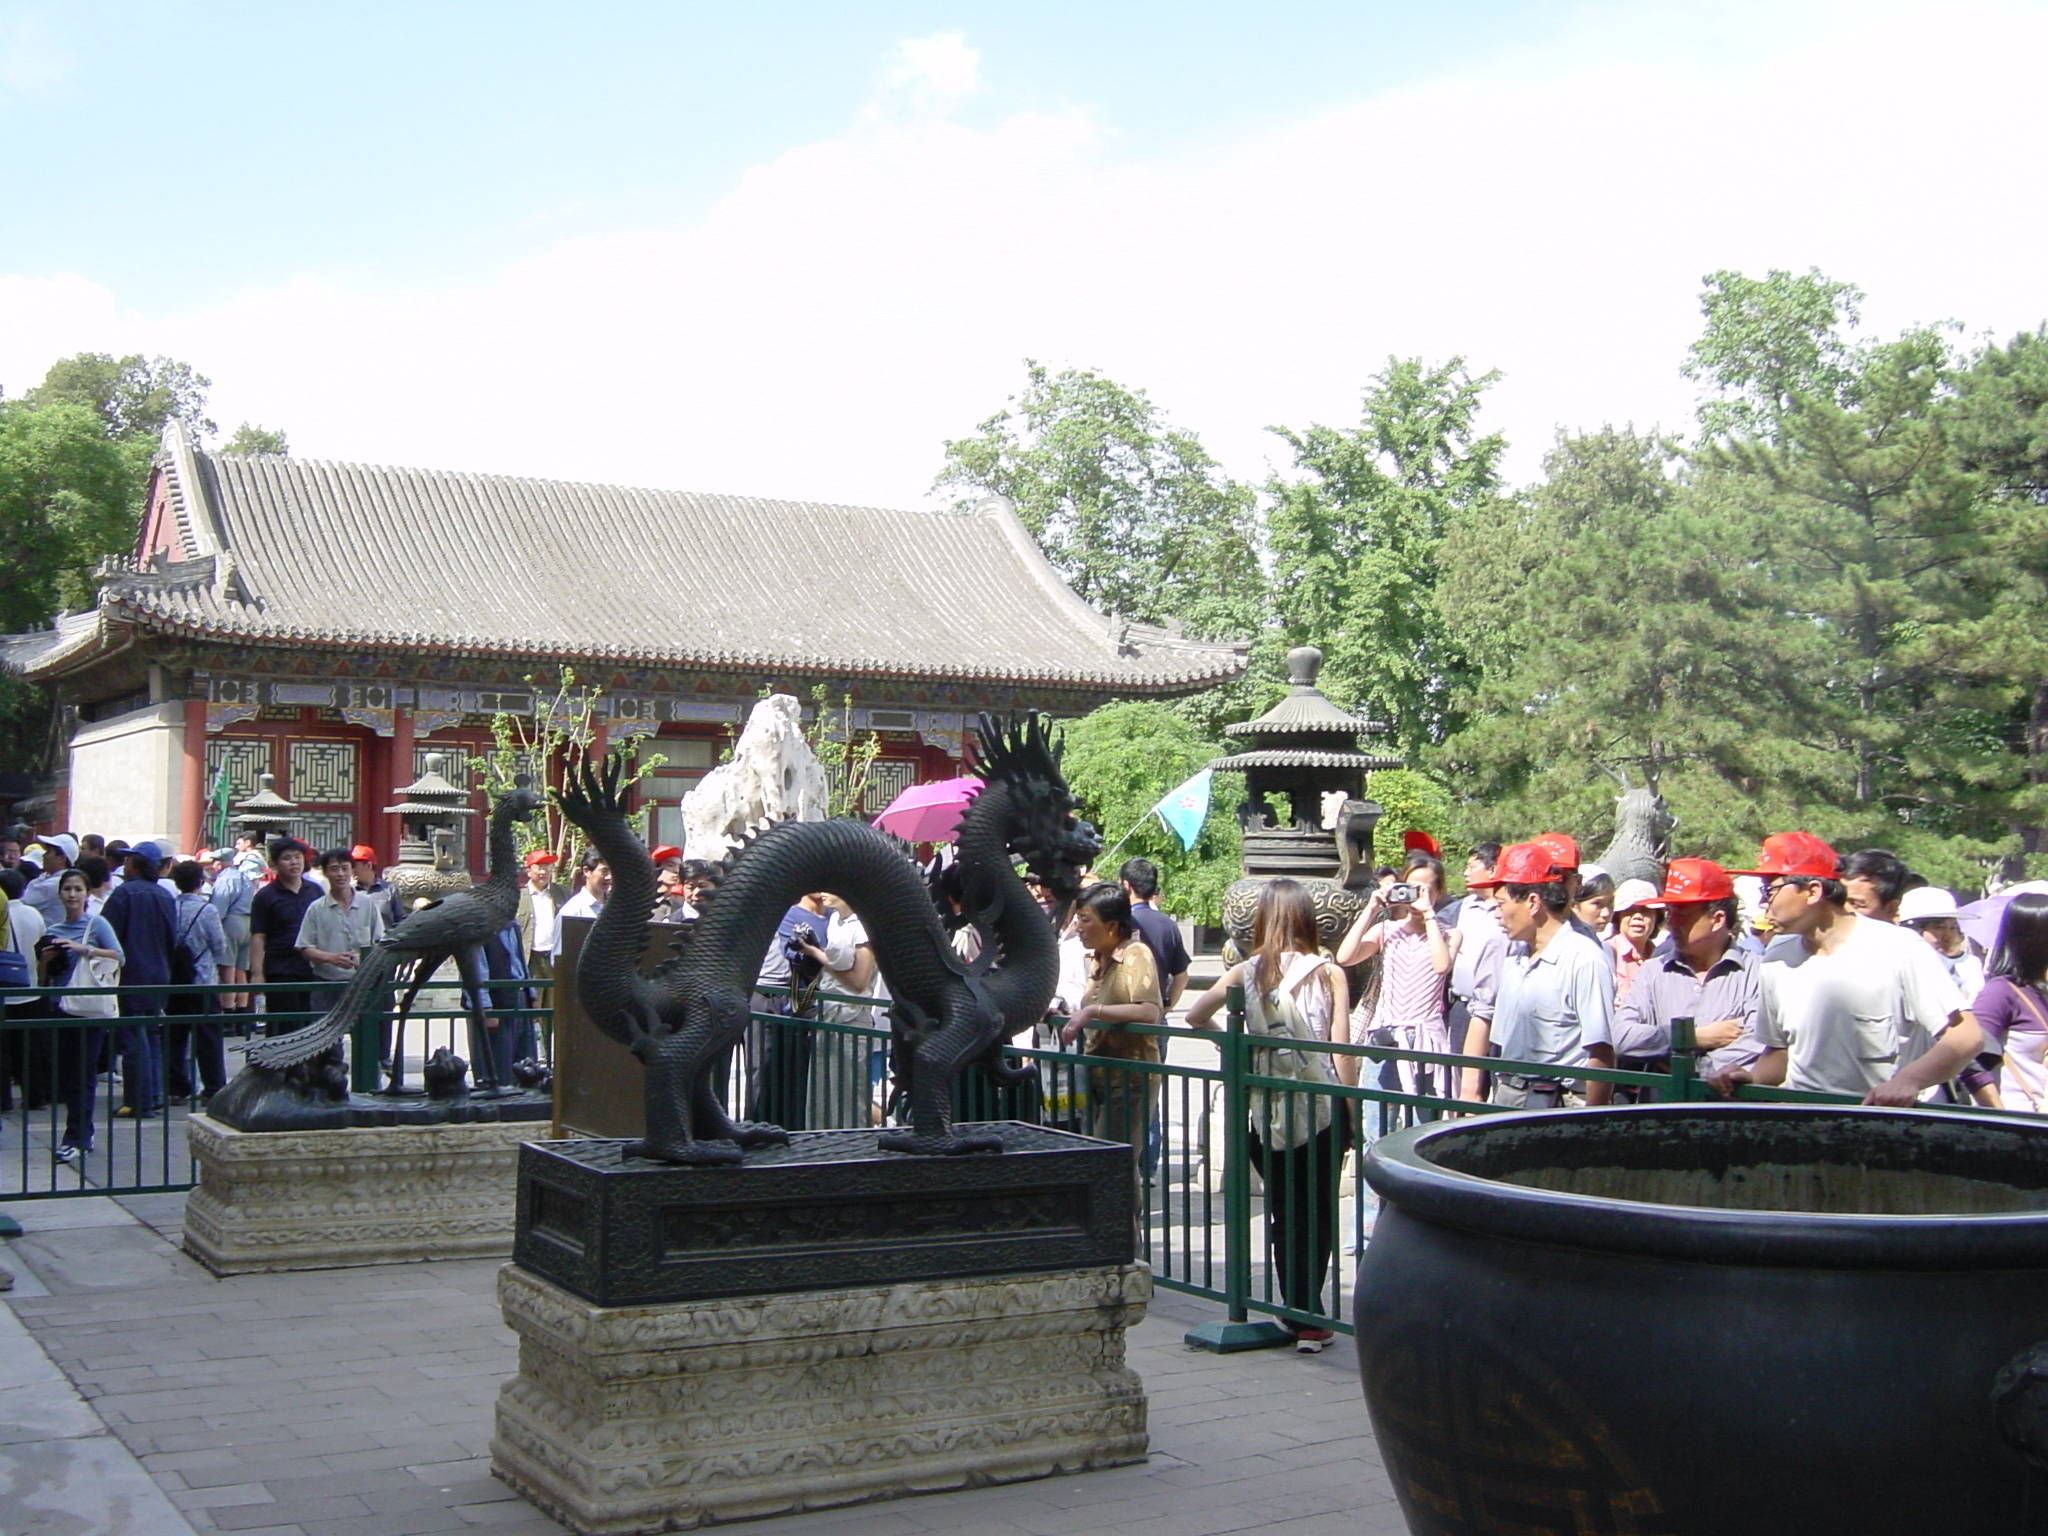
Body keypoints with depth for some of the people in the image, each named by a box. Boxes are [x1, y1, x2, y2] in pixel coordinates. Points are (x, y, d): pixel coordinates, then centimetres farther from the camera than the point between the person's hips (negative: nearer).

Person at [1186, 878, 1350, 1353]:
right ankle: (1310, 1320, 5)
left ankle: (1300, 1318, 16)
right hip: (1321, 1107, -2)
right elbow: (1343, 1051, -7)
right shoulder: (1328, 973, -6)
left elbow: (1195, 1015, 0)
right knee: (1319, 1215, 7)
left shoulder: (1246, 973, -1)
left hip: (1267, 1113, 2)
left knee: (1285, 1215, 14)